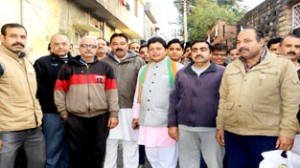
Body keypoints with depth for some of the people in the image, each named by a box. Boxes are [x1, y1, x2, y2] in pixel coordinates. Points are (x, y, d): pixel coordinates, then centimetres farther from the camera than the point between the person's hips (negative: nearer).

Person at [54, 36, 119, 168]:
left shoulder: (105, 68, 6)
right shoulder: (68, 67, 3)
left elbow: (112, 92, 3)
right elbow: (60, 92, 3)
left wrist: (113, 113, -2)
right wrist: (63, 114, 0)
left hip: (100, 118, 1)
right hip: (75, 119, -1)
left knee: (97, 153, 12)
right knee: (76, 154, 10)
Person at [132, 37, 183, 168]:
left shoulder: (177, 68, -2)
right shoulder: (144, 69, 17)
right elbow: (138, 94, 19)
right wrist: (136, 115, 17)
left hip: (166, 122, -6)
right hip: (147, 121, 6)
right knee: (152, 157, 15)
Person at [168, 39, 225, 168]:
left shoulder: (221, 72, -2)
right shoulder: (181, 73, 8)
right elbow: (174, 99, 8)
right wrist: (172, 124, 4)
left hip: (212, 129, -3)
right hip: (185, 128, 3)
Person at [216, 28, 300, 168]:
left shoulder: (283, 65, -4)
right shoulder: (230, 68, 11)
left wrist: (288, 132, -11)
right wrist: (220, 126, 10)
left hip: (266, 136, -4)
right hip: (232, 133, 4)